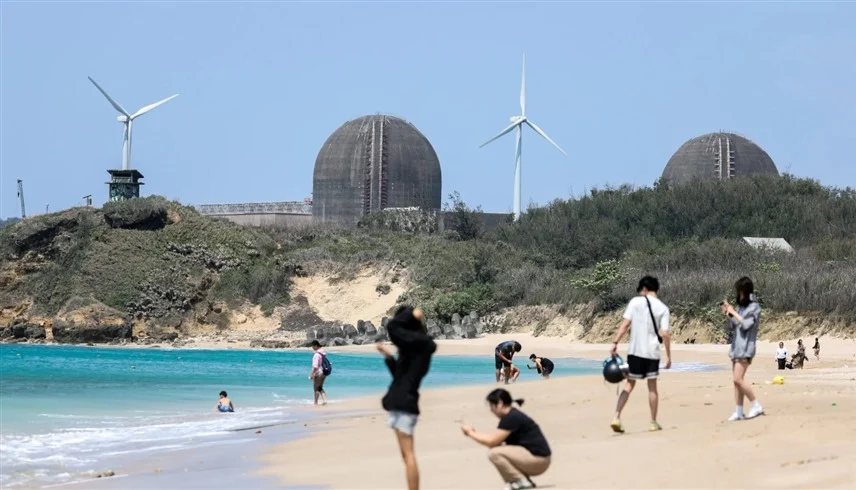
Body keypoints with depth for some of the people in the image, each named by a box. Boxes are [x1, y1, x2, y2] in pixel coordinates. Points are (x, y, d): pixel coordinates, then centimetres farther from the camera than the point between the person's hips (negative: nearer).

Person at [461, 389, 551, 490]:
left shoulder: (511, 418, -16)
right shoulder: (511, 416, 13)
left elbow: (492, 442, -15)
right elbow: (495, 441, 14)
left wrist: (470, 433, -3)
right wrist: (474, 433, 9)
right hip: (534, 459, 10)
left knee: (494, 454, -16)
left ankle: (522, 481, -8)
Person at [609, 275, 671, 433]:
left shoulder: (635, 302, 0)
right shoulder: (663, 308, 1)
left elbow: (625, 324, -8)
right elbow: (665, 334, -4)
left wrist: (615, 343, -9)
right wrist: (669, 356, 1)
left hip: (635, 351, 0)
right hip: (652, 352, 0)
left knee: (630, 384, 8)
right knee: (652, 387, 11)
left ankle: (617, 417, -5)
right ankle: (653, 422, 16)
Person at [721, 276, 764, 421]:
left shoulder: (754, 307, -7)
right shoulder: (741, 306, 16)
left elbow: (746, 324, -19)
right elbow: (732, 326, 20)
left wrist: (733, 312, -10)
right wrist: (727, 314, 4)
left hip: (745, 348, -8)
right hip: (736, 347, 8)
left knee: (738, 379, -16)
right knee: (736, 380, 5)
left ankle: (757, 406, -9)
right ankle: (739, 412, 8)